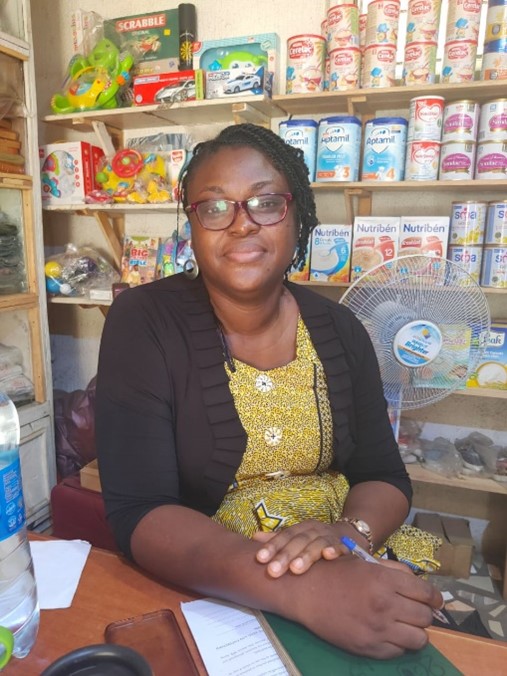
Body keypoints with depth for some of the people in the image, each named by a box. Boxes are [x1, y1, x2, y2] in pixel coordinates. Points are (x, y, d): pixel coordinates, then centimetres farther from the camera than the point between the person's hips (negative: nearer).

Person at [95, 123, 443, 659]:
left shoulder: (340, 331, -1)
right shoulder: (143, 323, -13)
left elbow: (384, 477, 3)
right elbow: (136, 514, -19)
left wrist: (349, 531, -18)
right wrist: (301, 591, -30)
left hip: (347, 577, 4)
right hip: (199, 594, -3)